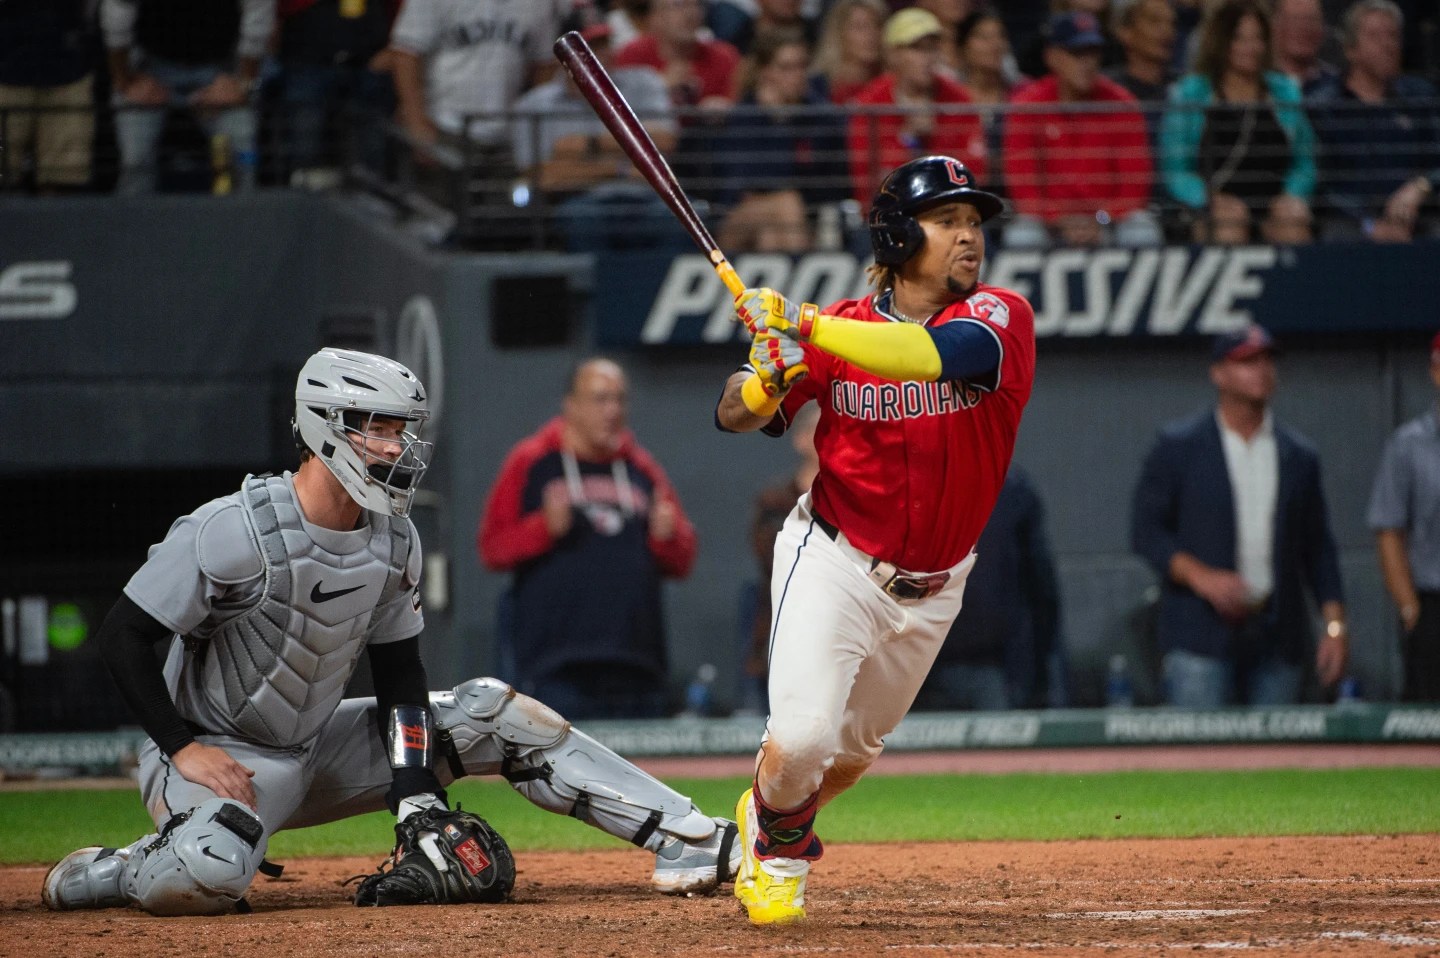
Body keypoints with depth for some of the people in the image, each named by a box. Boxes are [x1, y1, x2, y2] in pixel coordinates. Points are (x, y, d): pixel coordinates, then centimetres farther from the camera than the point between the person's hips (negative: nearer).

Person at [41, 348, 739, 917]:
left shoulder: (394, 540, -1)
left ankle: (684, 840, 0)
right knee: (209, 877, -41)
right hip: (212, 755, -7)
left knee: (492, 714, 0)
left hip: (318, 749, 7)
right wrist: (182, 748, -24)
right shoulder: (232, 531, -23)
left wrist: (418, 798, -8)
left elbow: (399, 674, 5)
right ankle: (102, 874, -7)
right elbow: (124, 636, -19)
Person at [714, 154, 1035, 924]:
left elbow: (936, 354, -36)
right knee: (801, 737, -16)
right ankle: (777, 838, 17)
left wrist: (804, 325, -39)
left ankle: (775, 827, 49)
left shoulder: (1000, 318, -14)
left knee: (857, 746, 18)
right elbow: (734, 415, -4)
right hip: (835, 564, -2)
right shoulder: (840, 328, -9)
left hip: (931, 588, 2)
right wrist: (767, 376, -28)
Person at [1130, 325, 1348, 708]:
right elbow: (1145, 530, 0)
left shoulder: (1299, 455, 13)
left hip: (1279, 637, 3)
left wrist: (1334, 625, 4)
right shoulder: (1178, 446, 4)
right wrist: (1201, 577, -15)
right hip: (1200, 631, -3)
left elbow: (1318, 547, 15)